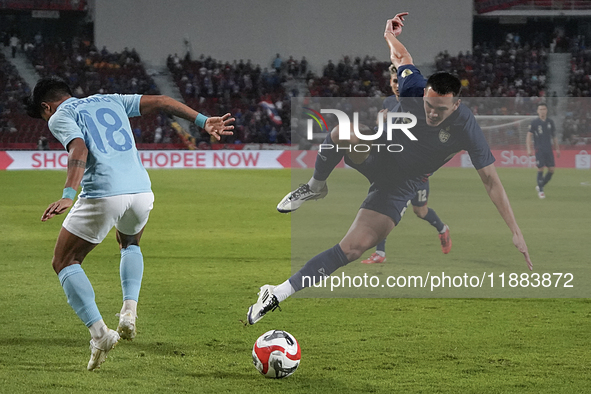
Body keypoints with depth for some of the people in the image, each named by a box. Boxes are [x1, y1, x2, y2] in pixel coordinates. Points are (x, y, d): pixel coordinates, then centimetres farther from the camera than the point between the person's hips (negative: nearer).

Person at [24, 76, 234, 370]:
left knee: (64, 262, 12)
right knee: (130, 244, 37)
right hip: (141, 190, 6)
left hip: (102, 194, -6)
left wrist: (68, 195, -26)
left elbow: (79, 150, -14)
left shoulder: (60, 117, 6)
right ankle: (130, 310, 14)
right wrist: (203, 121, 24)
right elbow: (161, 102, 20)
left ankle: (99, 332, -6)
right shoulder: (110, 101, 24)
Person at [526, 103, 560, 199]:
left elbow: (554, 136, 18)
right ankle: (540, 191, 5)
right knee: (540, 169, -8)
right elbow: (529, 135, -3)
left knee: (551, 170, -1)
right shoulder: (534, 122, -2)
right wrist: (529, 149, -12)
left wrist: (557, 149, 16)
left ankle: (540, 186, 18)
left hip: (549, 149, 4)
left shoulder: (550, 122, 10)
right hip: (539, 149, -4)